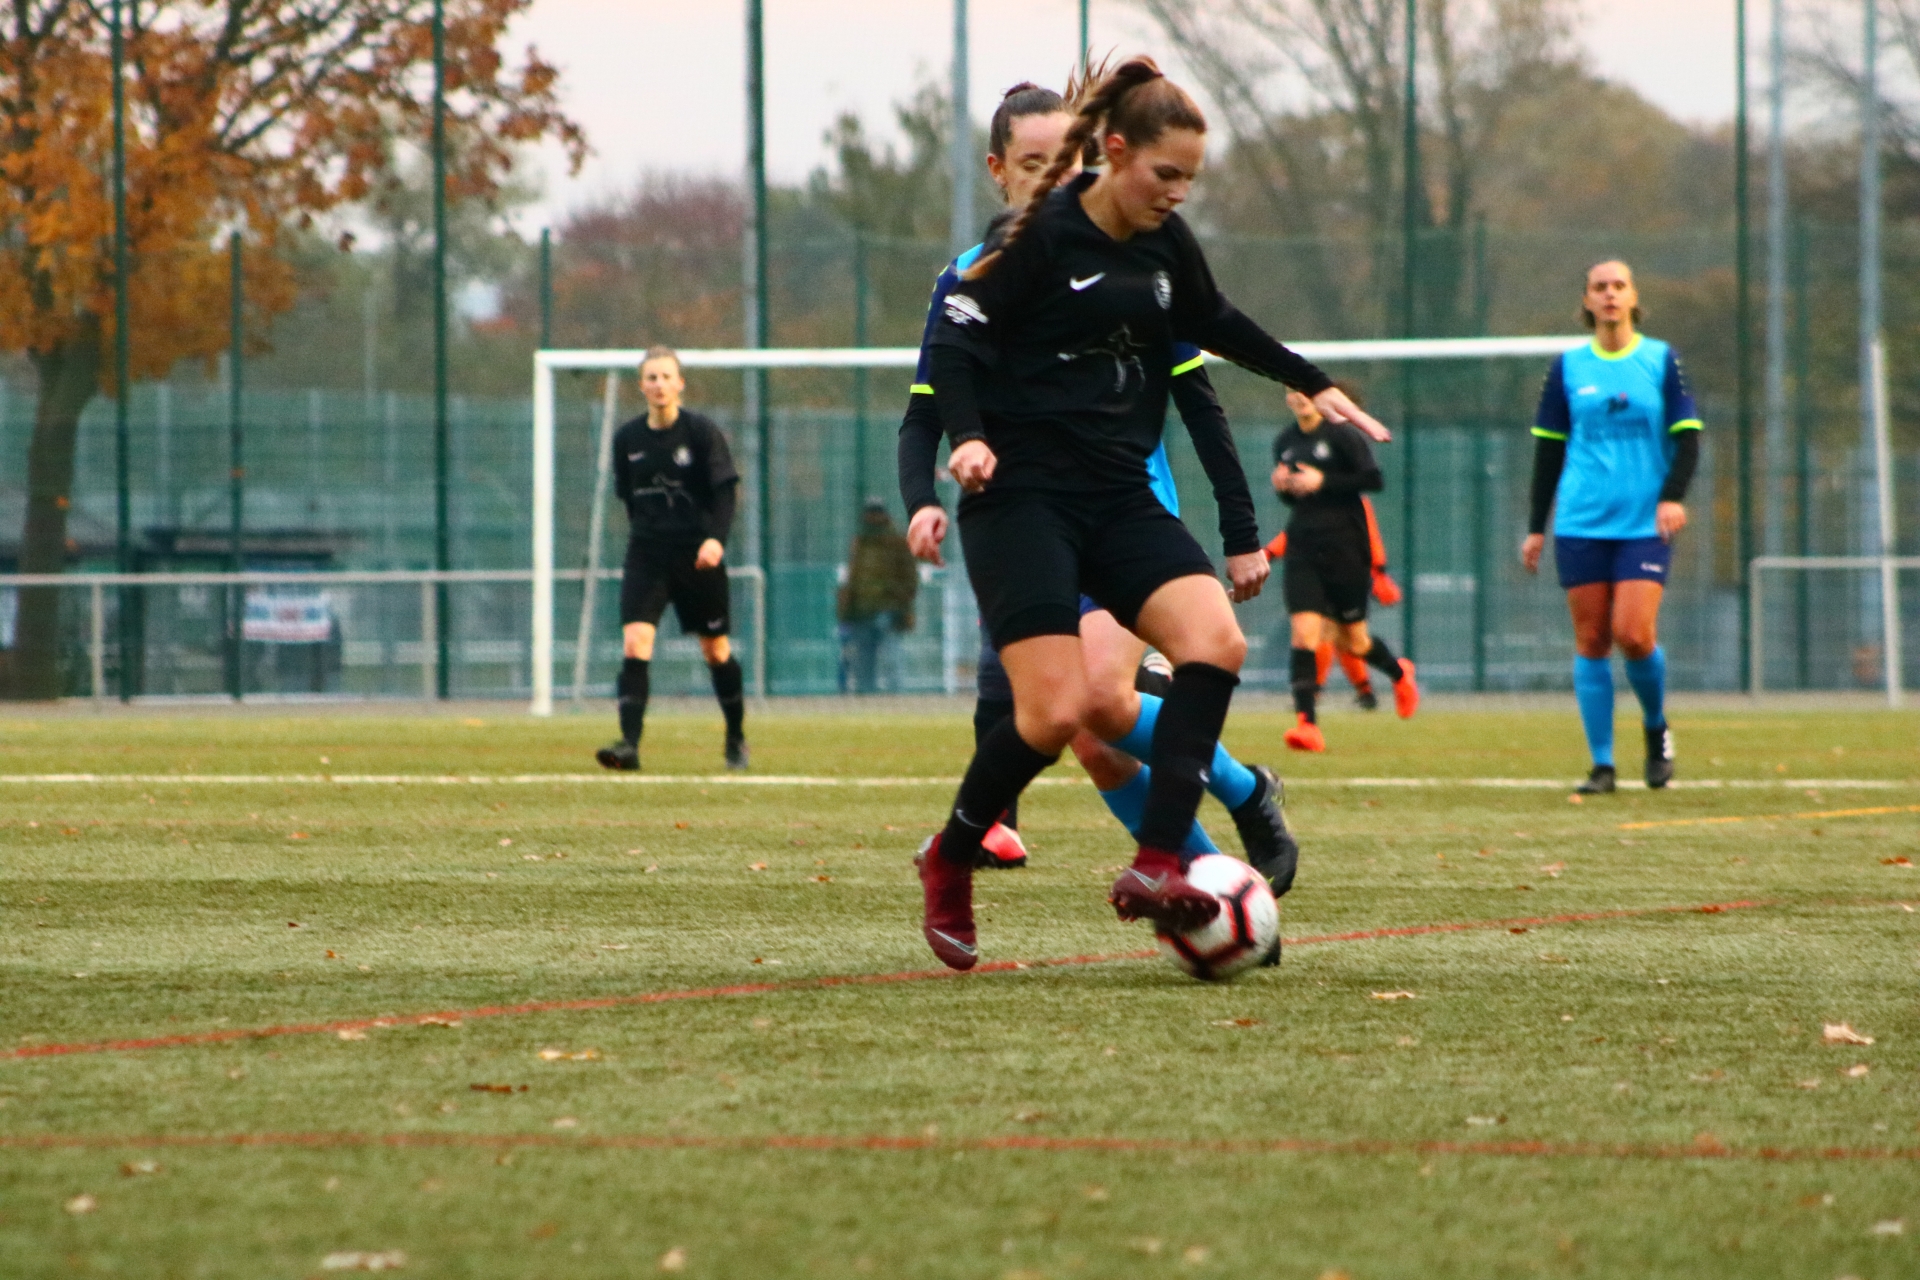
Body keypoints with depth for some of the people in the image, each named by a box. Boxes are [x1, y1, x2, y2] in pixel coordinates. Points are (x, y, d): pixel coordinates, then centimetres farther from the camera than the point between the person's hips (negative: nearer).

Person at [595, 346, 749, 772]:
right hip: (647, 555, 2)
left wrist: (717, 538, -26)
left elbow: (725, 489, -12)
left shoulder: (701, 430, -7)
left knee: (716, 650, 9)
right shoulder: (627, 439, 3)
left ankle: (737, 739, 28)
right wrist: (644, 533, 13)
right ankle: (629, 743, -23)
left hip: (697, 556, -2)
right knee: (634, 644, -16)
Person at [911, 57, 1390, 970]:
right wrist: (970, 438, -25)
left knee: (1214, 642, -19)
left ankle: (1155, 869, -21)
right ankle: (949, 862, 9)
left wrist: (1313, 384, 32)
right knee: (1056, 711, -17)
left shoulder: (1165, 244, 9)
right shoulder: (1043, 236, -10)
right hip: (1022, 498, -6)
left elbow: (1214, 323, 28)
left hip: (1118, 500, 6)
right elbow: (956, 340, -9)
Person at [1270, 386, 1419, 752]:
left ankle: (1398, 672, 40)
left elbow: (1373, 479, -13)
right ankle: (1307, 723, -17)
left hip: (1344, 546, -4)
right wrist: (1281, 486, -3)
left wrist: (1323, 481, -20)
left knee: (1351, 639, 7)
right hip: (1302, 547, 4)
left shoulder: (1342, 435, -7)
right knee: (1304, 633, -13)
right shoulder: (1285, 443, 10)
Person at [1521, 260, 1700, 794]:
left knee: (1634, 634, -14)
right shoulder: (1568, 367, 8)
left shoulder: (1661, 360, 5)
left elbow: (1687, 435, 3)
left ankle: (1656, 728, 13)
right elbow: (1548, 447, 12)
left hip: (1646, 524, -2)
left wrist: (1674, 495, -13)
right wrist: (1536, 528, 10)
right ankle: (1602, 765, 4)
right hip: (1581, 524, 2)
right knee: (1591, 640, -2)